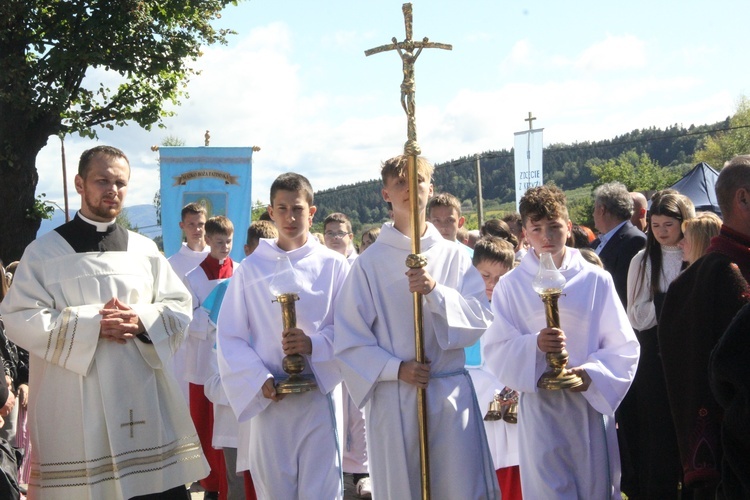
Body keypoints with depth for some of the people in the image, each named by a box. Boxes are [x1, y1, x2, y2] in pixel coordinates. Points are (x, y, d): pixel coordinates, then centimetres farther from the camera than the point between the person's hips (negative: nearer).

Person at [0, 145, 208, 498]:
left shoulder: (145, 250, 12)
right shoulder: (44, 251, 3)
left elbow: (181, 308, 11)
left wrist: (142, 321, -10)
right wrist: (91, 324, -15)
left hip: (143, 398, 3)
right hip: (75, 408, -2)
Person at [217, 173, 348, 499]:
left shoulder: (333, 266, 3)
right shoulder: (250, 269, 5)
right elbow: (229, 337, 3)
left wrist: (314, 344, -18)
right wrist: (260, 381, -10)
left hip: (319, 397, -1)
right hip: (268, 400, 1)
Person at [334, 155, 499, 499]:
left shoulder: (454, 256, 7)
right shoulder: (369, 263, 0)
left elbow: (480, 318, 1)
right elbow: (349, 338, -1)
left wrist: (436, 291, -14)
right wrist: (396, 368, -14)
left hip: (451, 394, 1)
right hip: (394, 398, -1)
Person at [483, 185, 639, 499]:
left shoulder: (596, 280, 2)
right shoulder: (511, 286, 1)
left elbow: (624, 348, 3)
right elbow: (495, 351, -2)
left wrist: (591, 373, -15)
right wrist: (534, 345, -20)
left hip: (591, 402, 1)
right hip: (539, 406, -1)